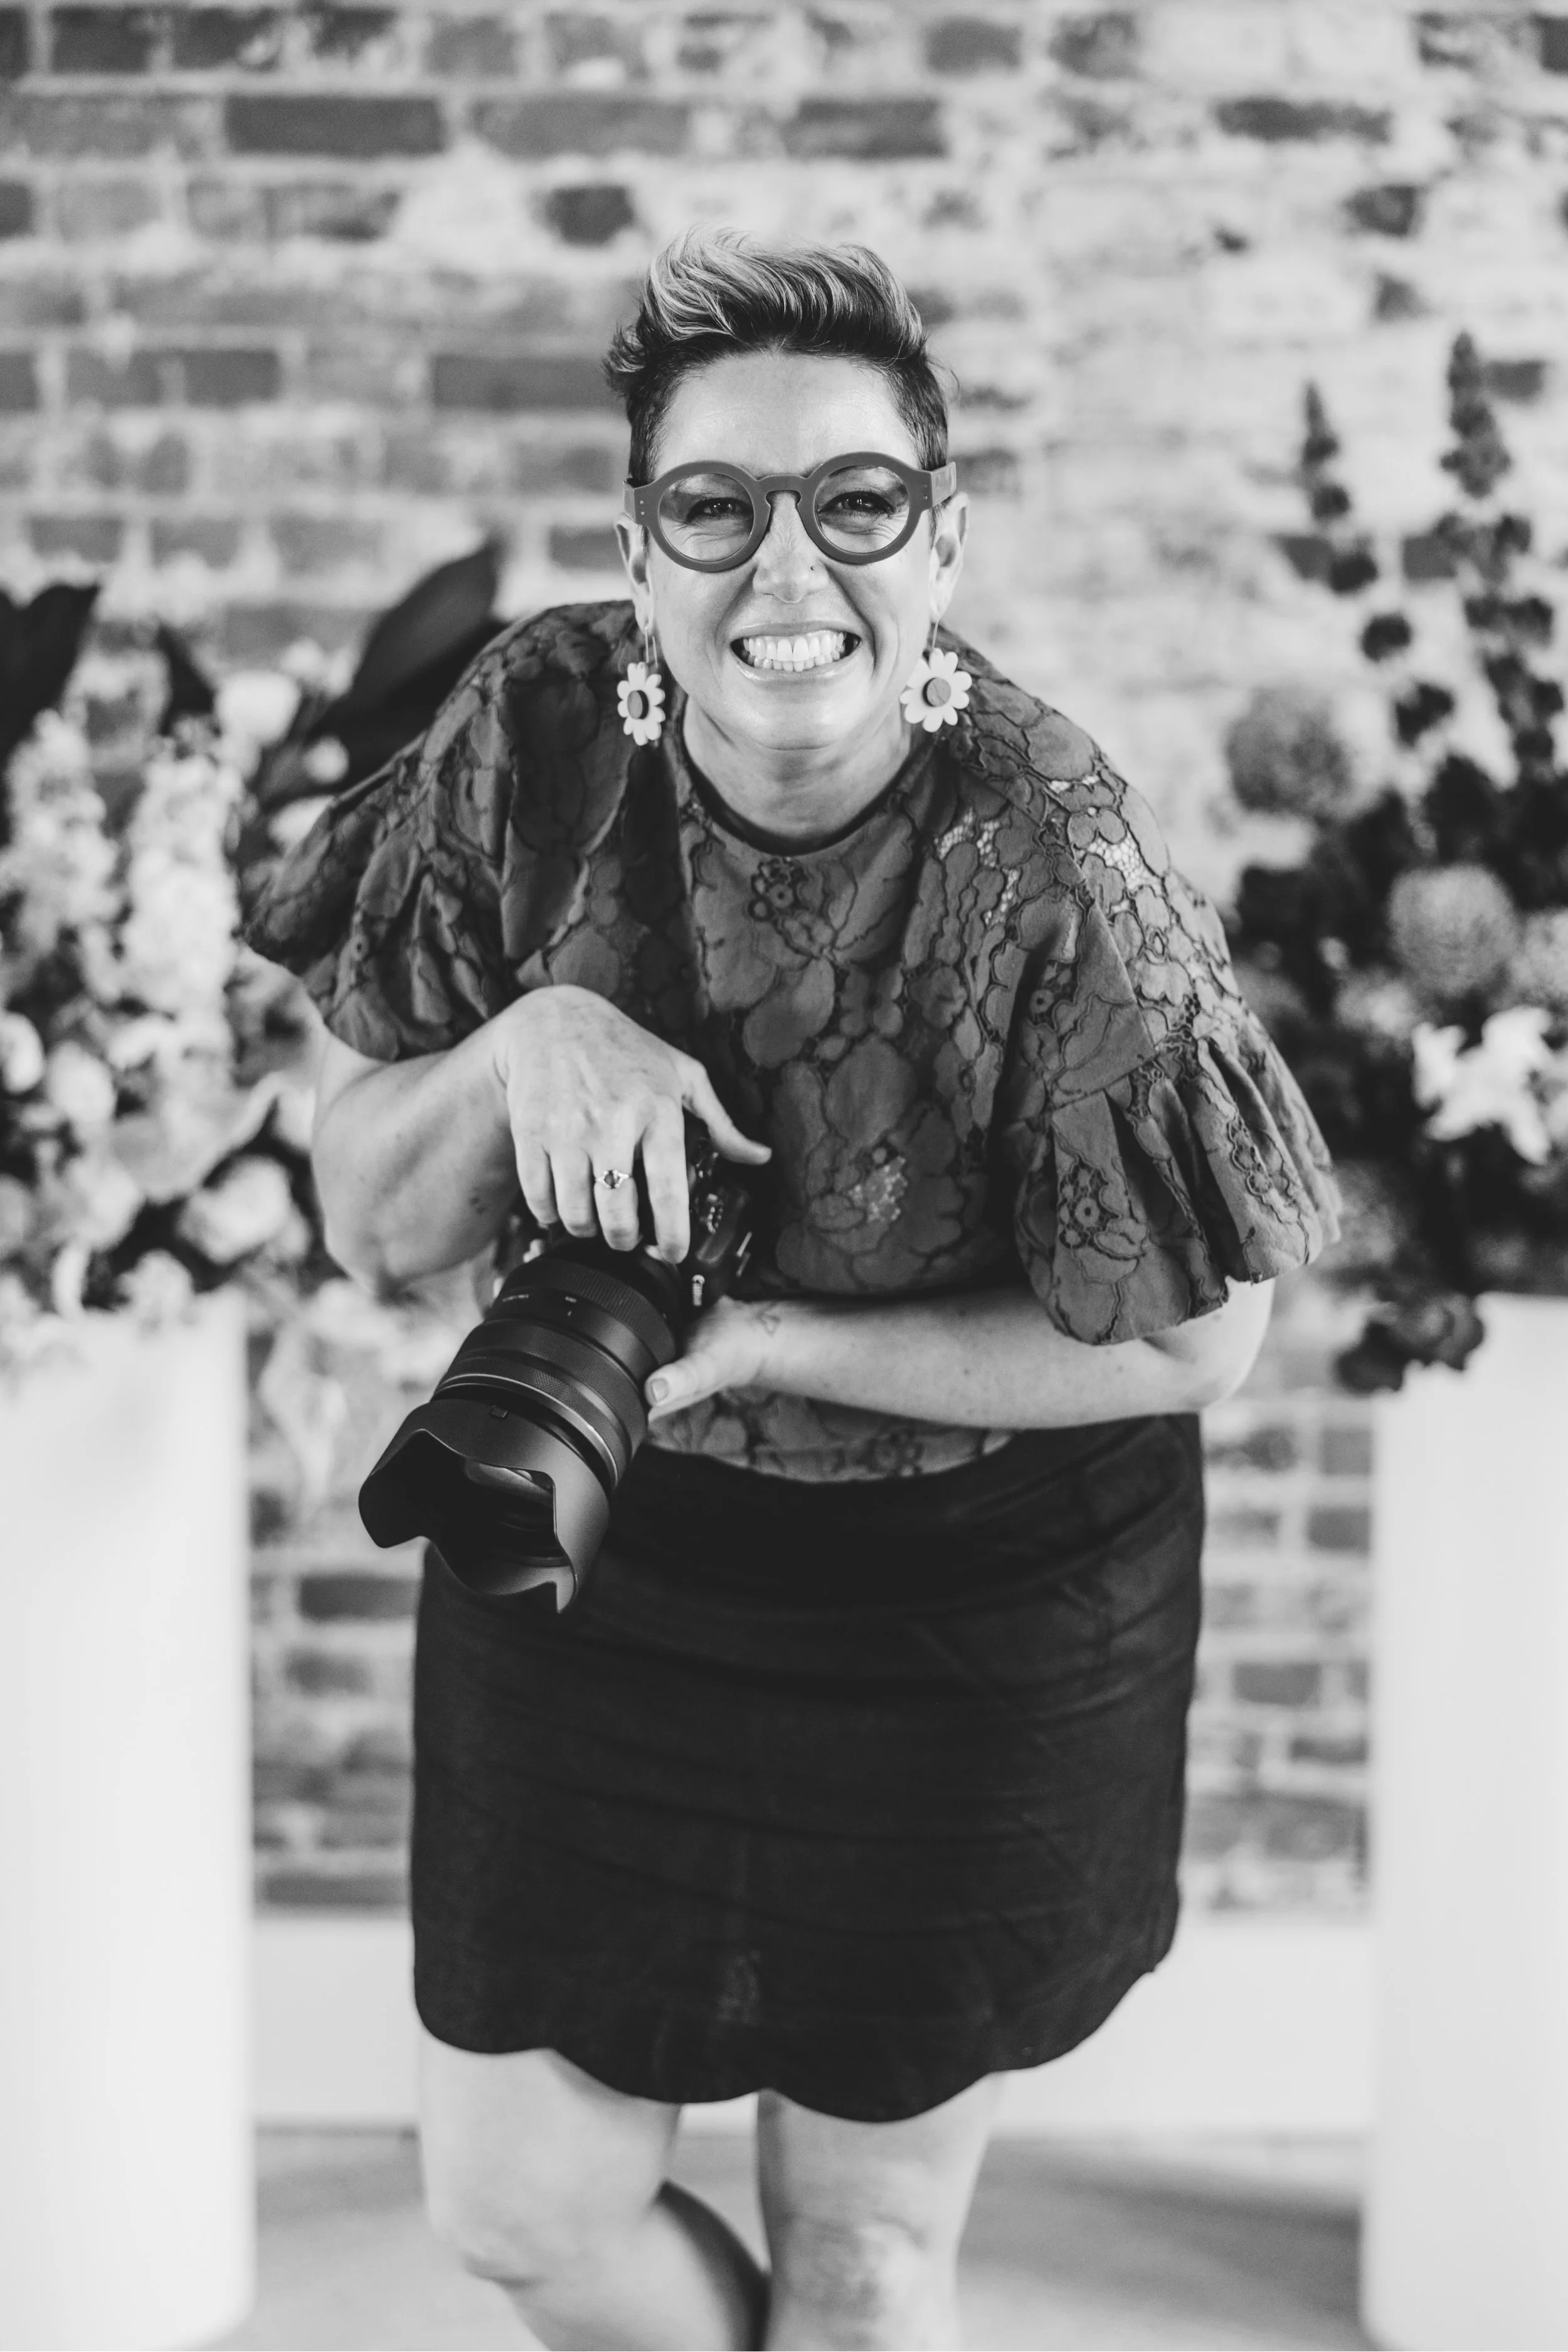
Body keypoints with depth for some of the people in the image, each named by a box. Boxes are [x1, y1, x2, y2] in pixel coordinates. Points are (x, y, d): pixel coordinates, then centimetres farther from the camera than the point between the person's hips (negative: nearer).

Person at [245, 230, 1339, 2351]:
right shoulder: (543, 737, -15)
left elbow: (1191, 1340, -14)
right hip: (594, 1548, 4)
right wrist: (527, 1042, -28)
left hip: (968, 1625, -3)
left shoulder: (1055, 881, -25)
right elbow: (368, 1223, -7)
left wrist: (776, 1343, -21)